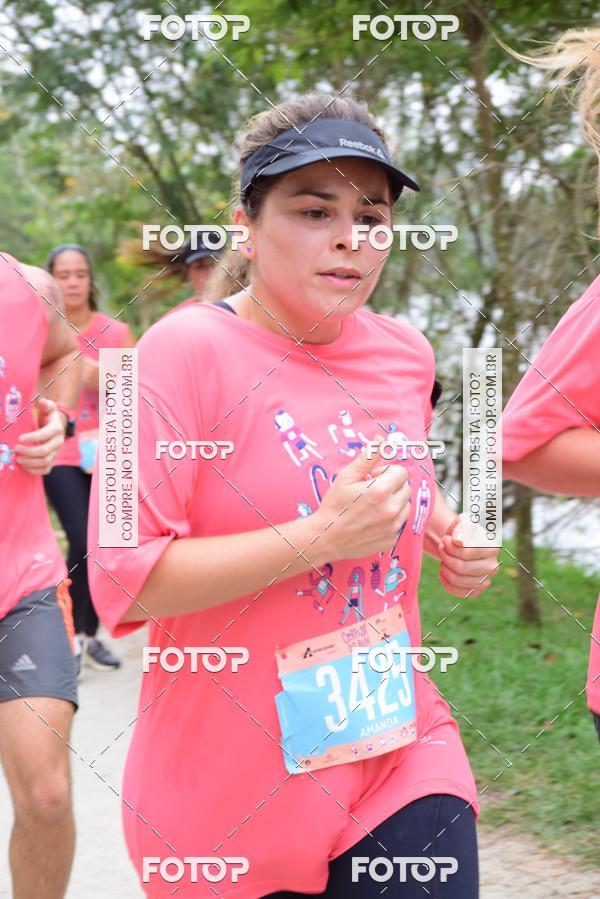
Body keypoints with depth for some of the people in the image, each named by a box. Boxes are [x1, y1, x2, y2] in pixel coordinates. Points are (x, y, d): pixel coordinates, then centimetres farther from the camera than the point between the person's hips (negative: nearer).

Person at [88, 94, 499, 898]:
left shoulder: (405, 354, 5)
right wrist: (321, 538, -24)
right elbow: (123, 582, -20)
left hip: (401, 754, 4)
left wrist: (446, 538, 5)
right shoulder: (186, 352, -14)